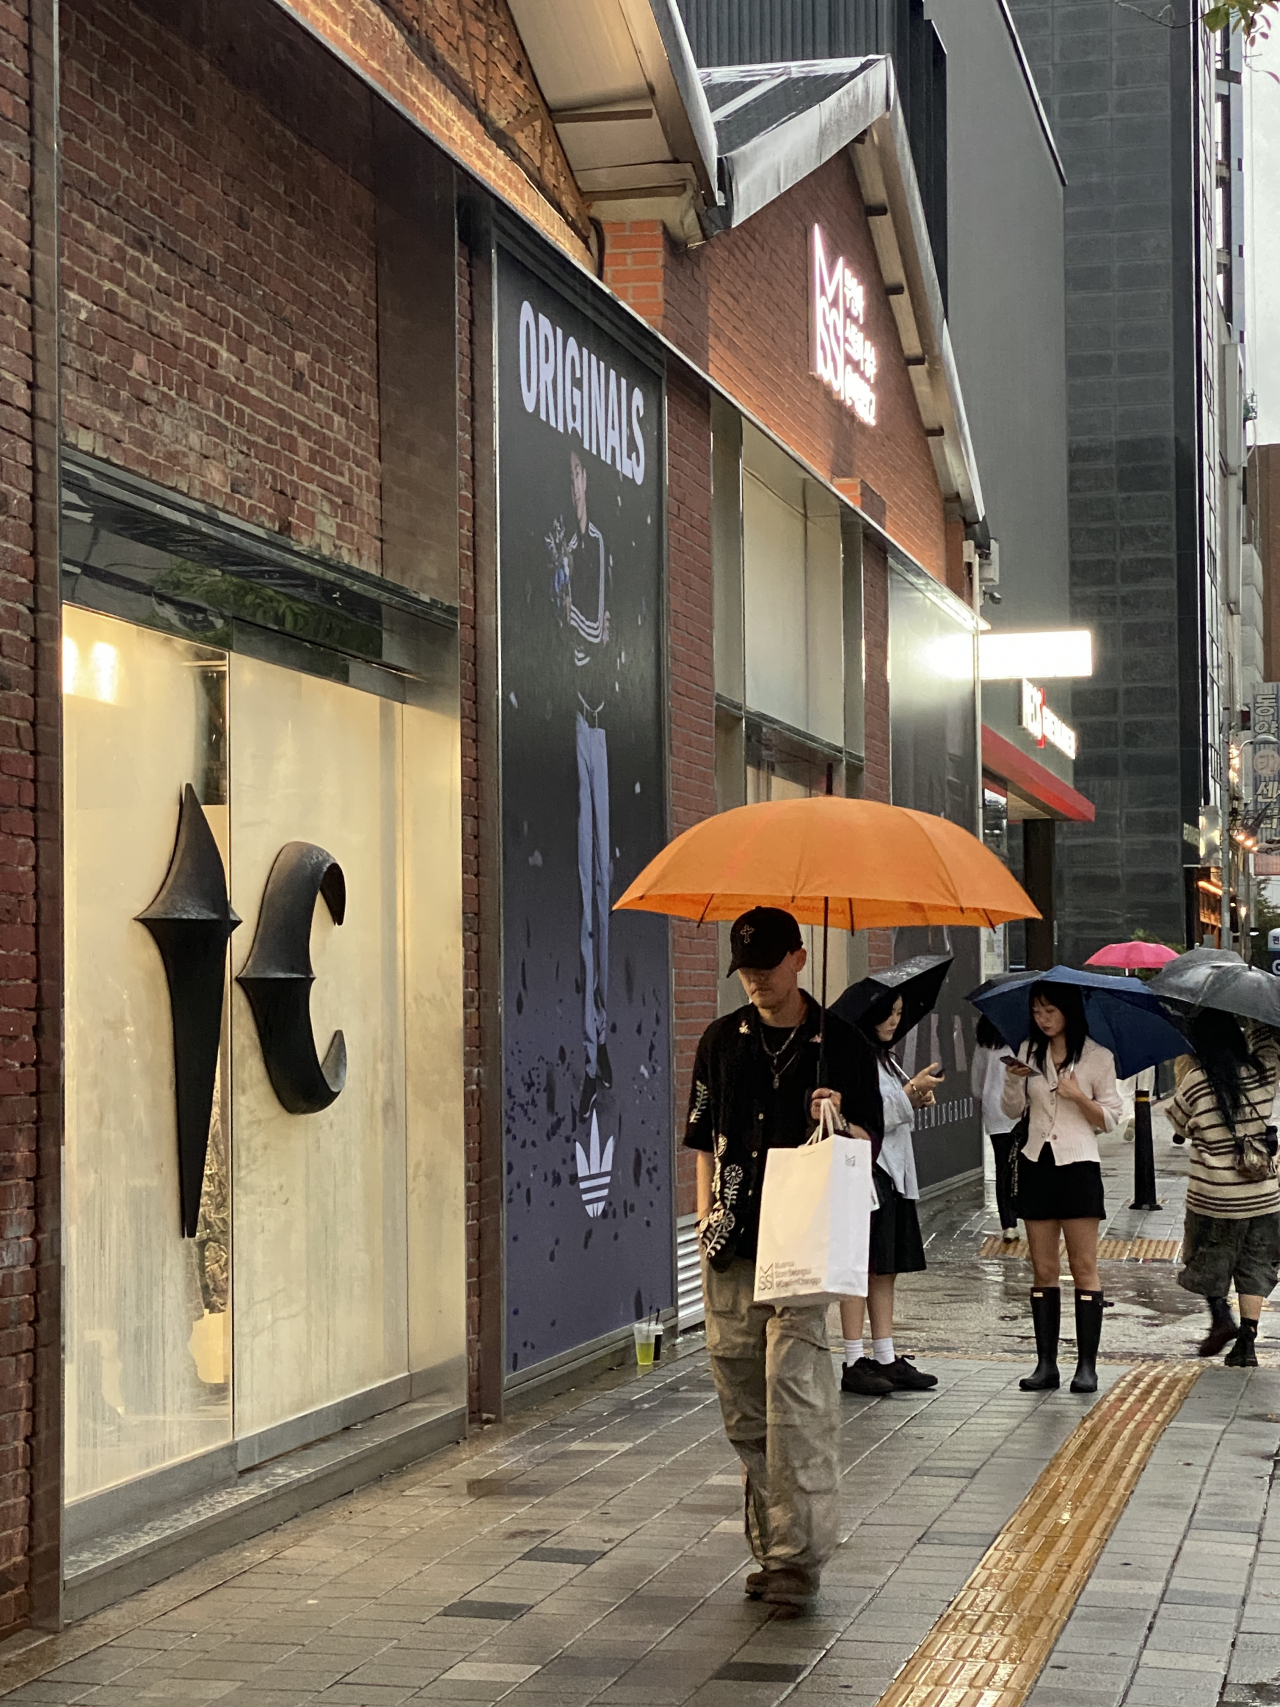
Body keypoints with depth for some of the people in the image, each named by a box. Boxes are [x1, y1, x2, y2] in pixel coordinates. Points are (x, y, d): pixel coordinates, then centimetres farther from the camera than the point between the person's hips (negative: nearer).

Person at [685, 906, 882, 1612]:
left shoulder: (840, 1044, 2)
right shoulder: (722, 1040, 12)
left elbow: (868, 1143, 6)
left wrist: (838, 1124, -16)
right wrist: (706, 1212, 6)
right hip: (732, 1244, 4)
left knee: (795, 1393, -13)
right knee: (743, 1406, 6)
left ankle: (800, 1554, -10)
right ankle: (770, 1546, 16)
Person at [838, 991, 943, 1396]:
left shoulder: (884, 1058, 19)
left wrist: (917, 1099, 9)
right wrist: (911, 1092, -15)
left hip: (893, 1173, 10)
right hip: (864, 1170, -10)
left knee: (886, 1270, 10)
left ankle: (886, 1359, 13)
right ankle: (854, 1364, -4)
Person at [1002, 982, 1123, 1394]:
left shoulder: (1097, 1057, -1)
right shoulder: (1029, 1052, 9)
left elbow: (1111, 1120, 1)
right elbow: (1012, 1111, 12)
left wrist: (1078, 1096, -16)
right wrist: (1013, 1081, -7)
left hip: (1078, 1164, -4)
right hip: (1036, 1163, 4)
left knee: (1084, 1267, -3)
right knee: (1043, 1268, 5)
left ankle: (1087, 1365, -1)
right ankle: (1045, 1363, 8)